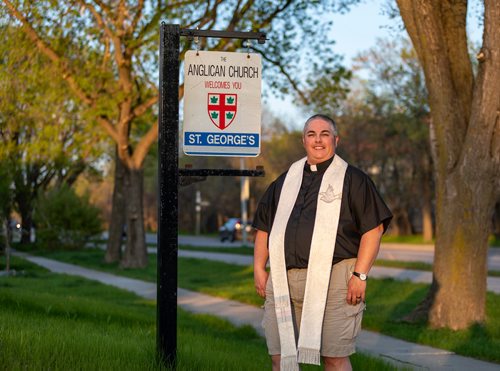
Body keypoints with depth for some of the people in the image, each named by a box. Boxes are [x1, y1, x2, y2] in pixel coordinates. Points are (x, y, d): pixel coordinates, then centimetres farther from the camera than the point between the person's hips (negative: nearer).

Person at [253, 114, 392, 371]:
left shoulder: (352, 179, 7)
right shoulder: (285, 181, 20)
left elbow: (373, 228, -1)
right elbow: (264, 227, 23)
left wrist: (360, 275, -10)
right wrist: (259, 269, 11)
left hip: (332, 280, -4)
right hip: (283, 281, 4)